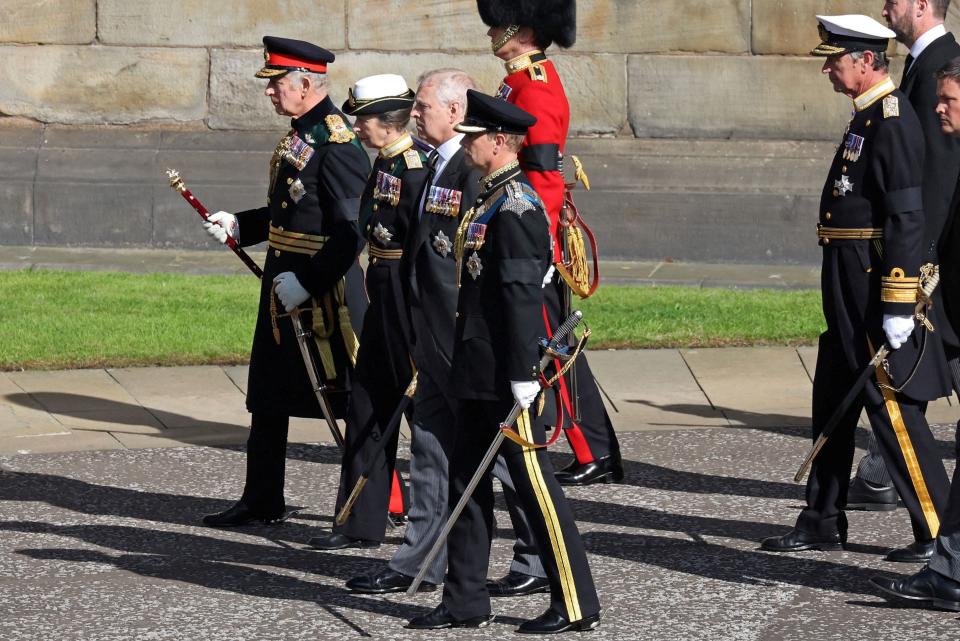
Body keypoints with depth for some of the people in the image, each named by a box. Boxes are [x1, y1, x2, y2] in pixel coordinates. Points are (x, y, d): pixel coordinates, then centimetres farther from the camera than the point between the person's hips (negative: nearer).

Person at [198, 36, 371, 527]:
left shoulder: (336, 144, -18)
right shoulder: (299, 135, 11)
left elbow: (352, 230, -22)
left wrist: (307, 282, -23)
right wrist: (239, 225, 9)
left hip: (324, 291, -10)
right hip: (283, 284, 10)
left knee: (353, 398, 0)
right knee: (268, 396, 16)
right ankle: (262, 500, 27)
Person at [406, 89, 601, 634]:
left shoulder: (516, 206, -17)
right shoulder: (491, 200, 14)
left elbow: (524, 293, -21)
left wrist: (523, 375, -23)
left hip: (506, 373, -10)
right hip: (479, 371, 10)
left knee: (535, 483, -4)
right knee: (467, 481, 12)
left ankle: (577, 604, 3)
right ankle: (466, 601, 19)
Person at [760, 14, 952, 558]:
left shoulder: (893, 121, -17)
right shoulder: (867, 117, 14)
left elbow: (907, 217, -22)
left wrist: (898, 305, -24)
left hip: (876, 287, -10)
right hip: (849, 289, 10)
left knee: (893, 407, -6)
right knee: (833, 402, 15)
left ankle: (940, 531, 0)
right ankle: (824, 524, 23)